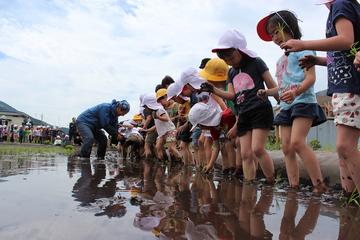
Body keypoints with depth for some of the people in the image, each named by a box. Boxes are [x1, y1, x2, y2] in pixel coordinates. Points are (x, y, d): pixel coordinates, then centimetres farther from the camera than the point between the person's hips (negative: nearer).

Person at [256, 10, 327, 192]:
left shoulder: (302, 49, 0)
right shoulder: (281, 60, 24)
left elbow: (311, 77, -11)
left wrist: (295, 92, -28)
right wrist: (267, 92, 7)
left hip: (303, 102, -8)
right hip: (285, 107, 9)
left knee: (297, 142, -24)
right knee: (286, 148, 2)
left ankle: (319, 185, -17)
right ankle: (294, 186, 6)